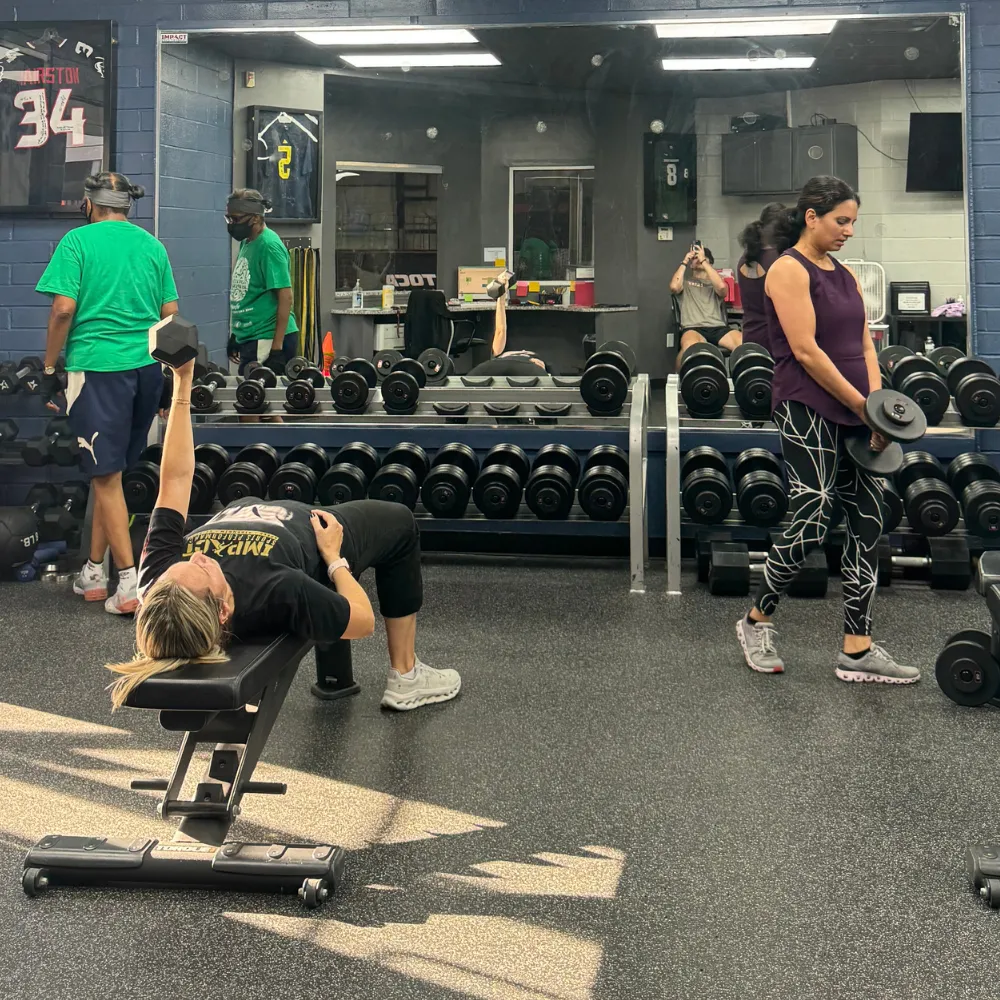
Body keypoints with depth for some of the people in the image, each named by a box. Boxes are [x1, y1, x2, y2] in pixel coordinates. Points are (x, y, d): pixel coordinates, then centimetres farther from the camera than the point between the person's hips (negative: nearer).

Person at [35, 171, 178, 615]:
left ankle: (130, 580, -6)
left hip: (96, 365, -5)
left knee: (106, 475, -1)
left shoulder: (77, 241, -3)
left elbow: (63, 308, -11)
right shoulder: (152, 245, 11)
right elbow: (170, 312, 11)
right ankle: (94, 571, 19)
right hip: (147, 366, 5)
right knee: (108, 470, 14)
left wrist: (50, 368, -2)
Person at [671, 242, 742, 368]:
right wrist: (684, 262, 8)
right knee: (689, 347, -40)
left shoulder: (715, 281, 25)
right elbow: (674, 287, -2)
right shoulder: (686, 281, 22)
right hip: (693, 328, -2)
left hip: (718, 328, 2)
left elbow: (721, 287, -1)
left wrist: (703, 261, 1)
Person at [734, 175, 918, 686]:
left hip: (852, 412, 8)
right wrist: (862, 404, -13)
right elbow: (805, 351, -16)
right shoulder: (789, 269, -9)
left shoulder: (845, 275, 16)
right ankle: (756, 621, 14)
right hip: (808, 409, -8)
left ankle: (858, 651, 9)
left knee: (868, 522, 4)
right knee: (811, 519, -9)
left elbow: (864, 345, 13)